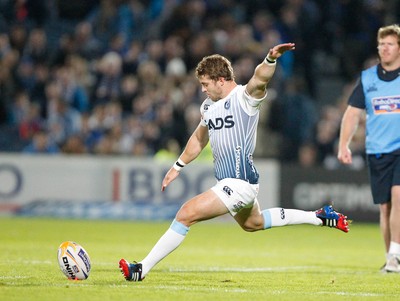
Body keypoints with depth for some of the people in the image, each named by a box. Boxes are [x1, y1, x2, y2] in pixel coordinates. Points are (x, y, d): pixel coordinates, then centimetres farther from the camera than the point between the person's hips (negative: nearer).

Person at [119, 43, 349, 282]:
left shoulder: (244, 97, -15)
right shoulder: (209, 106, 10)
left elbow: (260, 79, -36)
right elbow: (199, 139, 26)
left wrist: (271, 59, -56)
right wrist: (178, 167, 31)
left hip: (240, 183, -10)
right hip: (228, 182, 10)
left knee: (186, 214, -16)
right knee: (253, 224, 29)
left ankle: (142, 269, -9)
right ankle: (319, 217, 41)